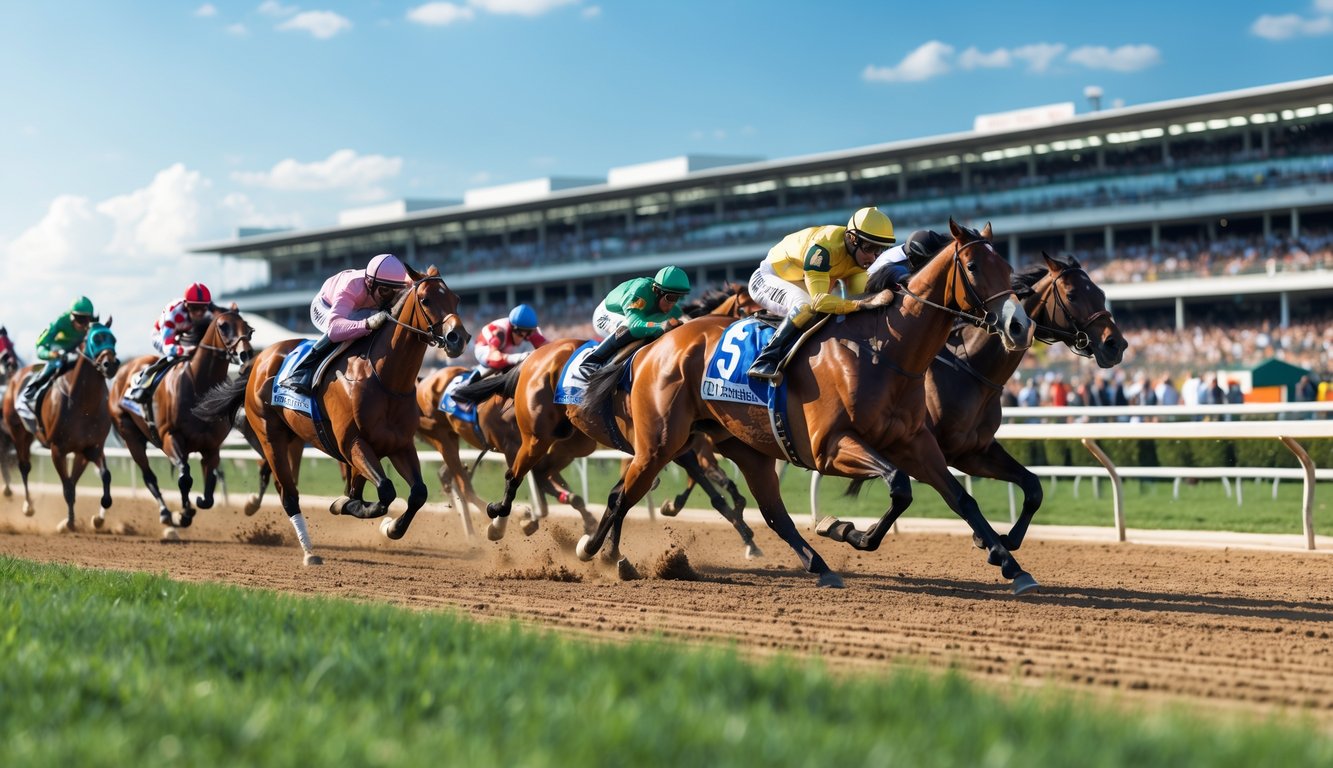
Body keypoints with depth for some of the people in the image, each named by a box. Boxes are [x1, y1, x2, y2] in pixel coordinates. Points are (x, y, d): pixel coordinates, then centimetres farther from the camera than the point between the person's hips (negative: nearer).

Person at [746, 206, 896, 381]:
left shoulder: (859, 254, -10)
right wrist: (860, 304, -50)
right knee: (806, 307, -35)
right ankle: (765, 362, -34)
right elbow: (819, 300, -41)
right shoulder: (824, 247, -35)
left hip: (797, 284, 9)